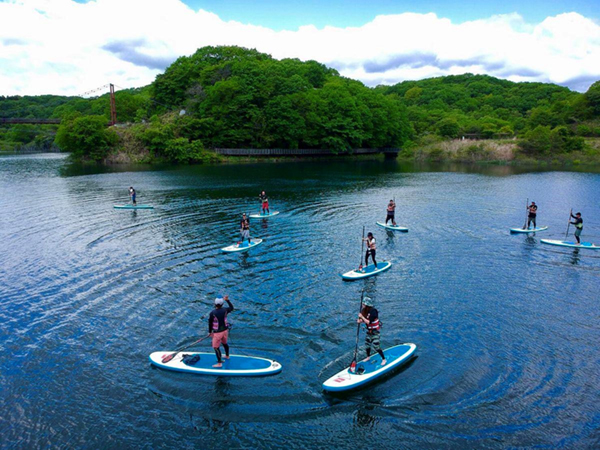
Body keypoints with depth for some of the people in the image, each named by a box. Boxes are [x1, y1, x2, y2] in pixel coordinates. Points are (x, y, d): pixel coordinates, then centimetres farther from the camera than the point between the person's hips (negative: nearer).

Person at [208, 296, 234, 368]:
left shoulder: (212, 313, -21)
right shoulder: (225, 310, -10)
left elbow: (210, 323, -10)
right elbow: (231, 308, 12)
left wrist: (210, 332, 6)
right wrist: (227, 300, 15)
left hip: (217, 333, -6)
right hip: (225, 330, 6)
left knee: (216, 347, 7)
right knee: (224, 343, 28)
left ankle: (219, 363, 12)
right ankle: (227, 356, 49)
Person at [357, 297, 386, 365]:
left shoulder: (373, 311, -27)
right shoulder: (364, 311, -3)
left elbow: (369, 322, -31)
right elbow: (364, 320, 5)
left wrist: (362, 317, -28)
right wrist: (360, 321, -16)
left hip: (375, 330, -8)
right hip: (369, 330, 8)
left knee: (376, 346, -6)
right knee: (367, 344, 16)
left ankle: (384, 359, 10)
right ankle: (368, 357, 39)